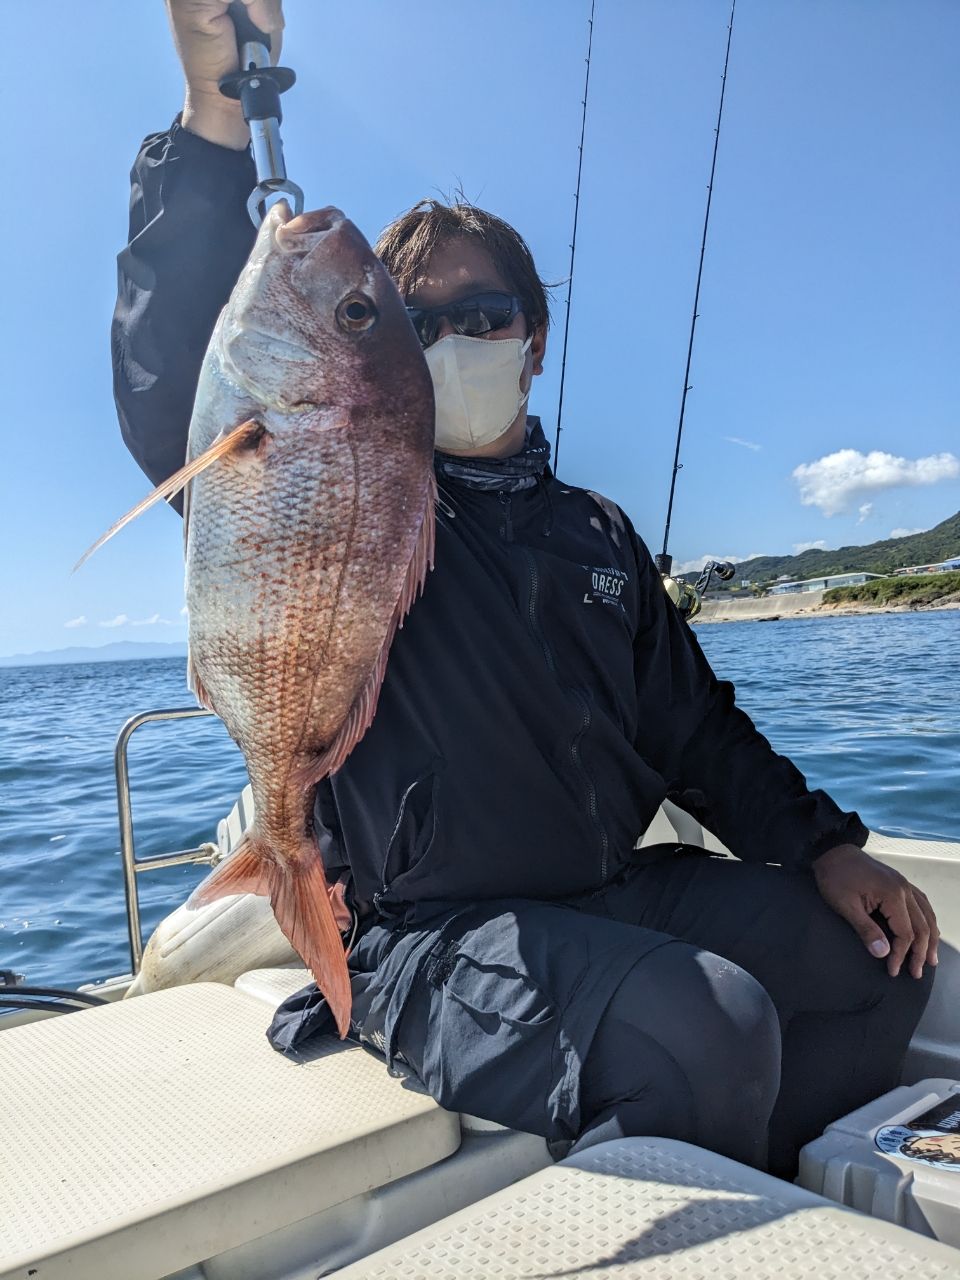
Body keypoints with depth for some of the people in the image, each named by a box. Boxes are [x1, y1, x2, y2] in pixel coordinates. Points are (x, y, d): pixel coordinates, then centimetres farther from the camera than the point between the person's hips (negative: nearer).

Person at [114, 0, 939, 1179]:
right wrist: (215, 116, -28)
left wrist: (825, 849, 5)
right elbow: (178, 404, -20)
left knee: (880, 956, 2)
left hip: (620, 892, 7)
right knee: (706, 1024, -27)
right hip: (434, 935, -6)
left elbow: (694, 727, 15)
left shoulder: (594, 532, 14)